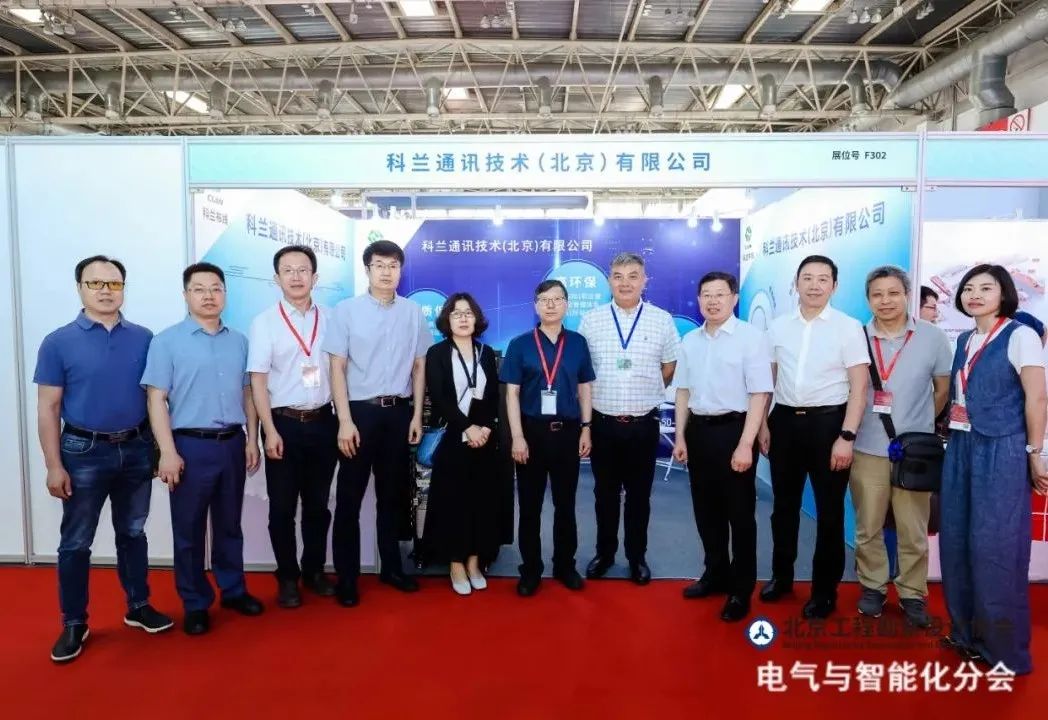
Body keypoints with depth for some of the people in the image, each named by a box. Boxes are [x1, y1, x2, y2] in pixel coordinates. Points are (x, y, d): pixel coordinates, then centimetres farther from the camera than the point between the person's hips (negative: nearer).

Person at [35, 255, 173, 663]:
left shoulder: (143, 338, 1)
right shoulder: (59, 343, -5)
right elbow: (48, 408, -5)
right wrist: (53, 466, -9)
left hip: (136, 450, 2)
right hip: (84, 452, -2)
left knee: (133, 533, 16)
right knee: (76, 542, 8)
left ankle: (139, 606, 30)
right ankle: (73, 623, 23)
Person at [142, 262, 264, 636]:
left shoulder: (239, 341, 8)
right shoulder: (167, 341, -3)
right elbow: (157, 399, -7)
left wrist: (252, 439, 8)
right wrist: (168, 452, -13)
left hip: (232, 443, 3)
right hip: (191, 445, -3)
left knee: (229, 524, 15)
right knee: (189, 529, 7)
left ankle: (233, 589, 30)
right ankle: (195, 604, 21)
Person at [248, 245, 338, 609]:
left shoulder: (329, 319, 3)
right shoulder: (265, 322, -4)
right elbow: (258, 380, -7)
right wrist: (270, 431, -12)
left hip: (323, 421, 2)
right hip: (284, 422, -2)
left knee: (318, 504, 14)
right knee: (282, 507, 8)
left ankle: (314, 570, 30)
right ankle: (287, 577, 25)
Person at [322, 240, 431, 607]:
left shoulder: (413, 312, 3)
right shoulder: (347, 310, -5)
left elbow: (419, 366, 8)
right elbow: (337, 368, -6)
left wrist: (417, 416, 5)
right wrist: (345, 421, -11)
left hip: (398, 411, 3)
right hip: (360, 410, -2)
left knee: (394, 494, 14)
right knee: (349, 497, 4)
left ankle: (392, 567, 29)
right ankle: (347, 577, 17)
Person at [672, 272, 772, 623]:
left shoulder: (750, 337, -11)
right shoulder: (690, 341, 7)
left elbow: (760, 394, -13)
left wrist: (745, 444, -17)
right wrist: (680, 436, 8)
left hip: (733, 429, -5)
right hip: (699, 430, 6)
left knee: (740, 513, 7)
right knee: (706, 511, 16)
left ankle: (741, 588, 23)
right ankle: (716, 573, 36)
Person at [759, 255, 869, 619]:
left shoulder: (848, 327, -5)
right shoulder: (779, 326, 5)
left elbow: (859, 388, -8)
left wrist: (846, 437, -14)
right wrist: (763, 424, 6)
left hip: (827, 422, -3)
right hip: (785, 420, 3)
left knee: (829, 511, 8)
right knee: (784, 505, 15)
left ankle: (825, 590, 24)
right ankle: (781, 575, 34)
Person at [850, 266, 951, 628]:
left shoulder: (933, 337, -2)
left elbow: (943, 389, 9)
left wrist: (919, 424, 11)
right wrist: (849, 431, 2)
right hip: (867, 450, 1)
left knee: (913, 531, 8)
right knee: (868, 527, 11)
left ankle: (913, 594, 24)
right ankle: (872, 587, 27)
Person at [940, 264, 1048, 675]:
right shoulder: (964, 341, 12)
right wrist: (954, 443, 8)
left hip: (1001, 452, -6)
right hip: (961, 449, 7)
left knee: (995, 546, -2)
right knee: (957, 542, 10)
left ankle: (1005, 647, 12)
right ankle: (967, 633, 24)